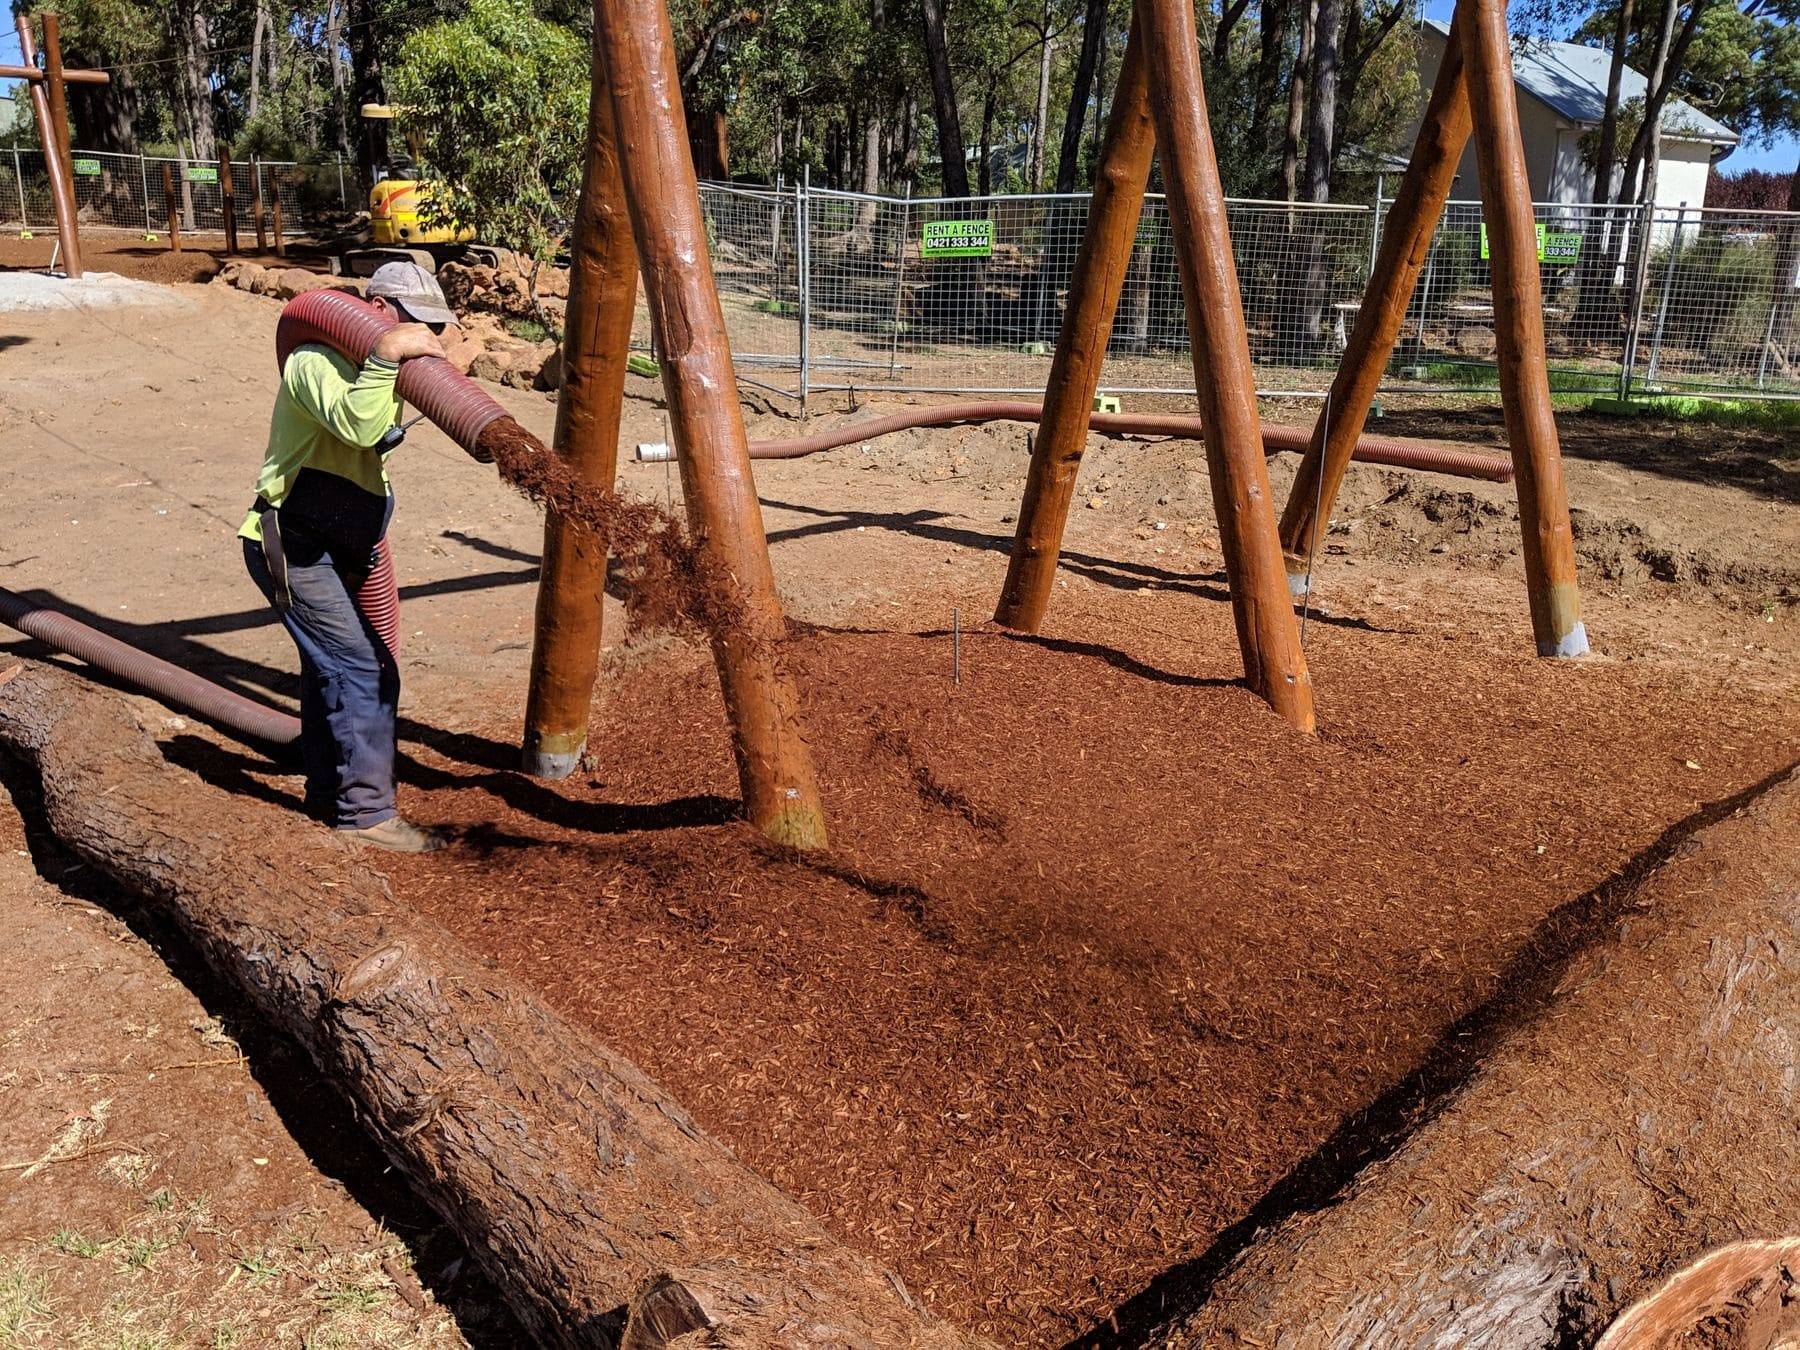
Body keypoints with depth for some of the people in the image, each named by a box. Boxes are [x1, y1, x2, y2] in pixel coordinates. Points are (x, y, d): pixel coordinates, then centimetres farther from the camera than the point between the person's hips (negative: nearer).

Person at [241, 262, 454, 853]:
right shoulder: (317, 363, -16)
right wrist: (386, 355, -39)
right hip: (290, 548, -10)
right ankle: (367, 811, -7)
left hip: (334, 553, 10)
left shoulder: (371, 371, 15)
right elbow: (357, 426, -34)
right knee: (362, 671, -13)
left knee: (332, 668, 16)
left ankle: (328, 793, 29)